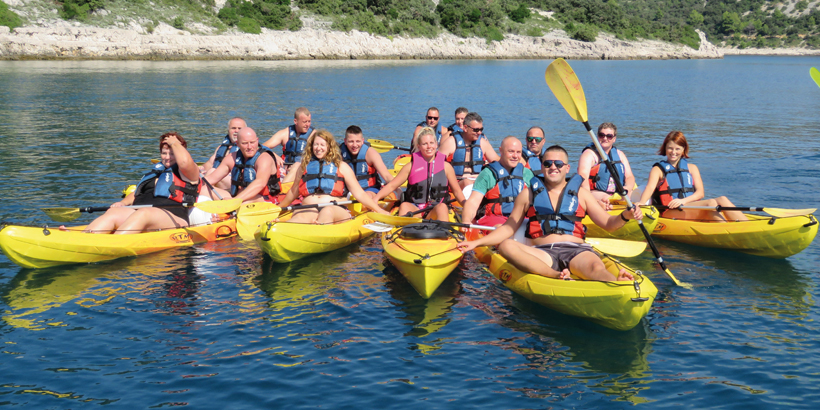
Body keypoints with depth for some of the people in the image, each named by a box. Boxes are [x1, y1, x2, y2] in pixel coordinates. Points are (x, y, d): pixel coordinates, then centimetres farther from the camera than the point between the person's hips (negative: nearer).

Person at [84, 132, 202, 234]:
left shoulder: (188, 172, 11)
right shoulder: (157, 170, 33)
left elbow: (185, 162, -15)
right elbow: (136, 193, 31)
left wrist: (175, 143, 3)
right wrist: (123, 203, 9)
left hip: (172, 218, -6)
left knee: (142, 214, -37)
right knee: (112, 213, -22)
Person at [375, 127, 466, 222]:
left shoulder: (446, 166, 8)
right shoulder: (411, 166, 7)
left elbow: (457, 191, 15)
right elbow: (391, 186, 7)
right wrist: (375, 199, -8)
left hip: (435, 211, 0)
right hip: (415, 209, 0)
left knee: (442, 207, -32)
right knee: (404, 206, -31)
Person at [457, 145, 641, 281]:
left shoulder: (581, 192, 20)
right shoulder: (529, 194, 20)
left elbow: (608, 224, 17)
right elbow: (509, 228, 21)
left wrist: (625, 216, -6)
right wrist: (476, 243, 11)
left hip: (576, 250, 0)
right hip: (542, 253, 0)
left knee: (596, 267, -35)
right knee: (506, 246, -31)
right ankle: (557, 275, -49)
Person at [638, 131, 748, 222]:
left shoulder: (692, 168, 23)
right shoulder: (658, 170, 12)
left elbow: (700, 193, 8)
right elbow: (650, 188, -9)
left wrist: (683, 200, -15)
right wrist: (640, 204, -32)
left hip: (694, 208, 4)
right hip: (670, 212, -4)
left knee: (722, 199, -25)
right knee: (711, 203, -29)